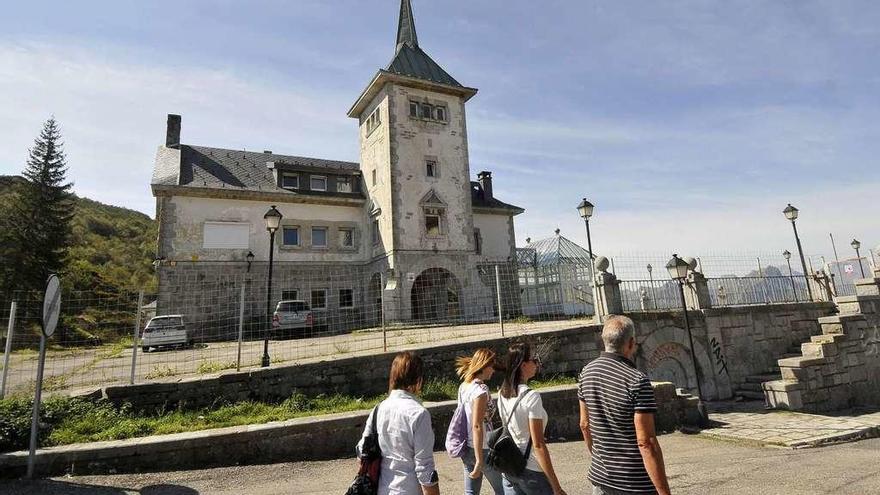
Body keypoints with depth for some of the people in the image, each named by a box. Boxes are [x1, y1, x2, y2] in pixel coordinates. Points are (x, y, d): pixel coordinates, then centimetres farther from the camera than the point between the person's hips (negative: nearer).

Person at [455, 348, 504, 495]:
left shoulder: (463, 386, 3)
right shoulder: (481, 389, -21)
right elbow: (477, 425, -25)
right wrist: (479, 461, -24)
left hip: (467, 448, 7)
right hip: (482, 449, -7)